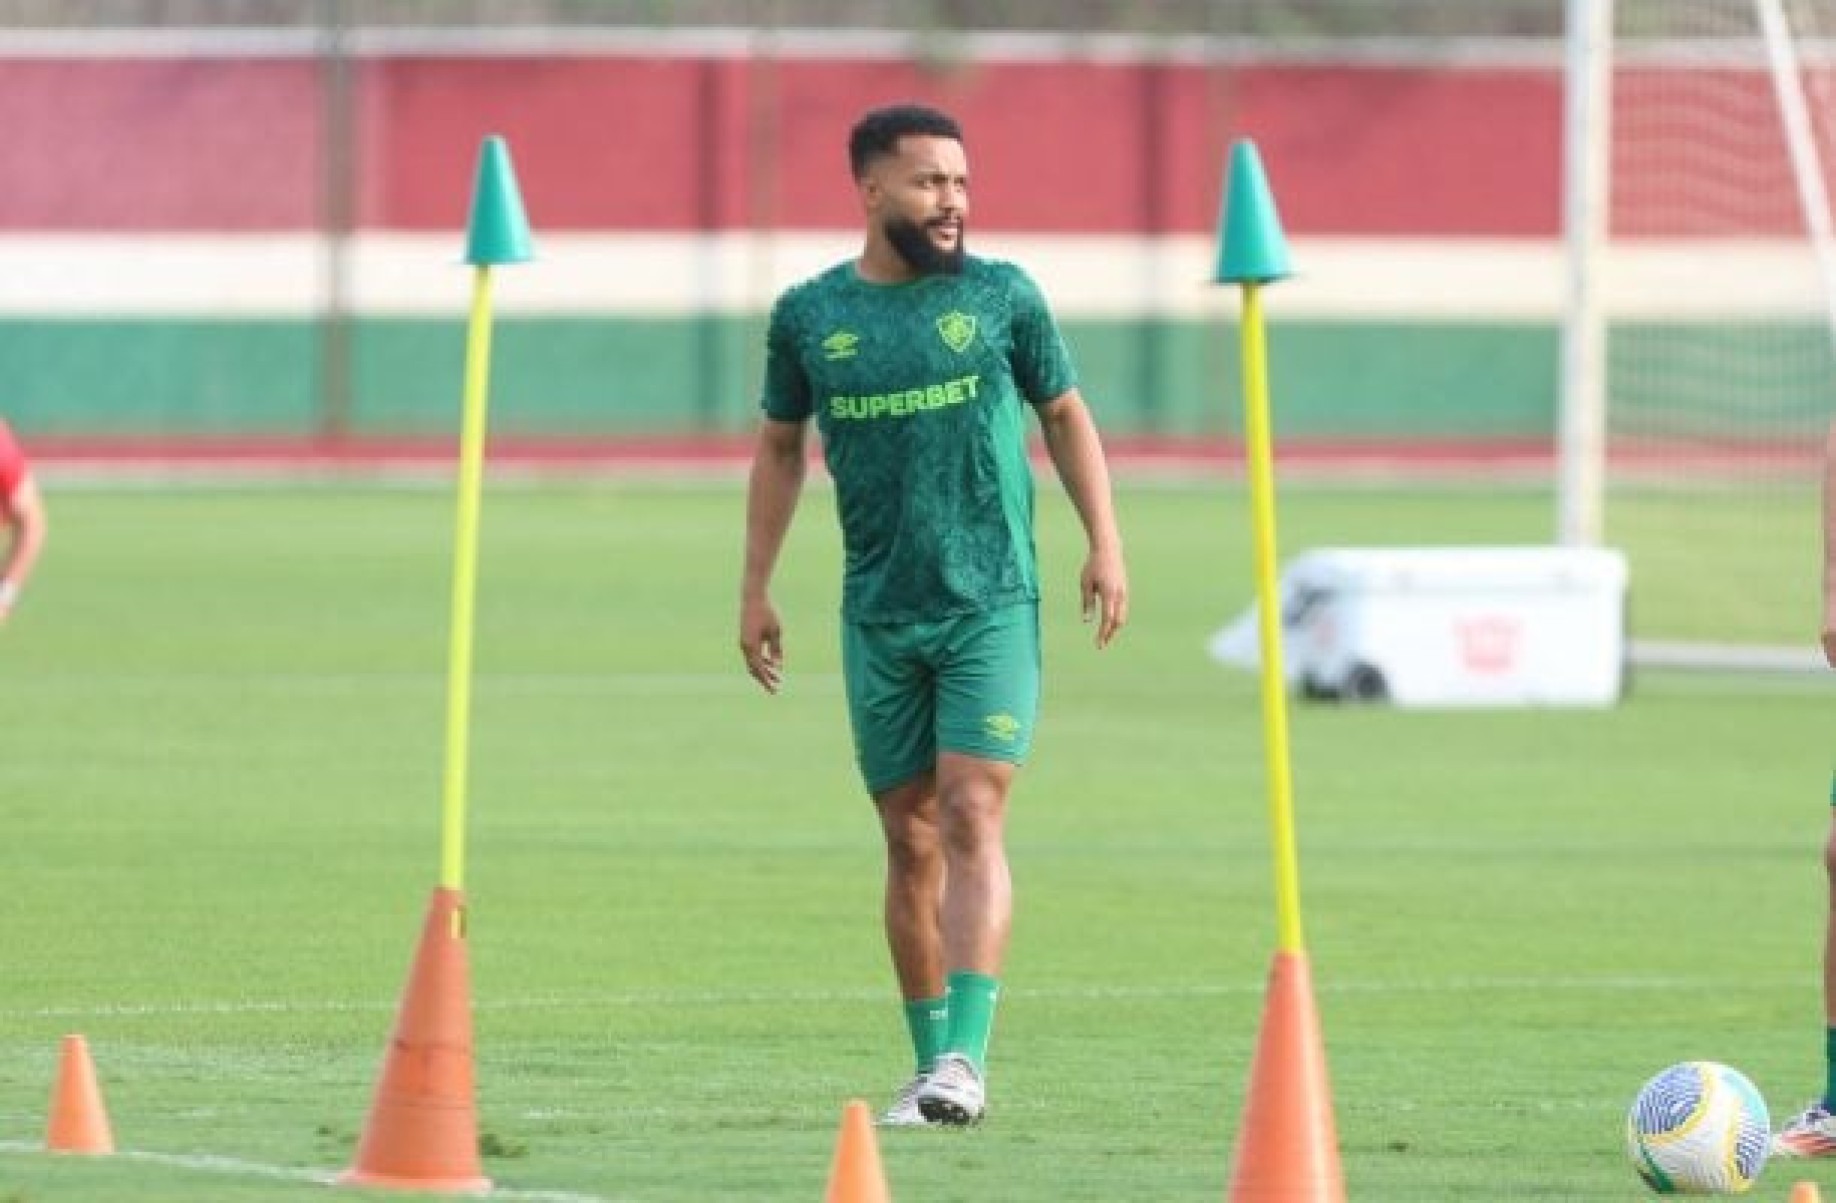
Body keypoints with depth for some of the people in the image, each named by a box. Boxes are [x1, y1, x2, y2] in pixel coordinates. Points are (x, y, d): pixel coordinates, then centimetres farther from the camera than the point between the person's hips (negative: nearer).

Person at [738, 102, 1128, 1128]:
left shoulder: (1002, 296, 1)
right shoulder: (810, 316, 5)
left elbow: (1066, 415, 10)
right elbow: (781, 447, 16)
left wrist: (1105, 542, 0)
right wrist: (756, 589, 12)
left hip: (993, 606, -2)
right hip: (880, 616, 2)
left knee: (971, 820, -14)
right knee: (911, 841, 6)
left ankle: (967, 1056, -19)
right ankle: (930, 1065, 14)